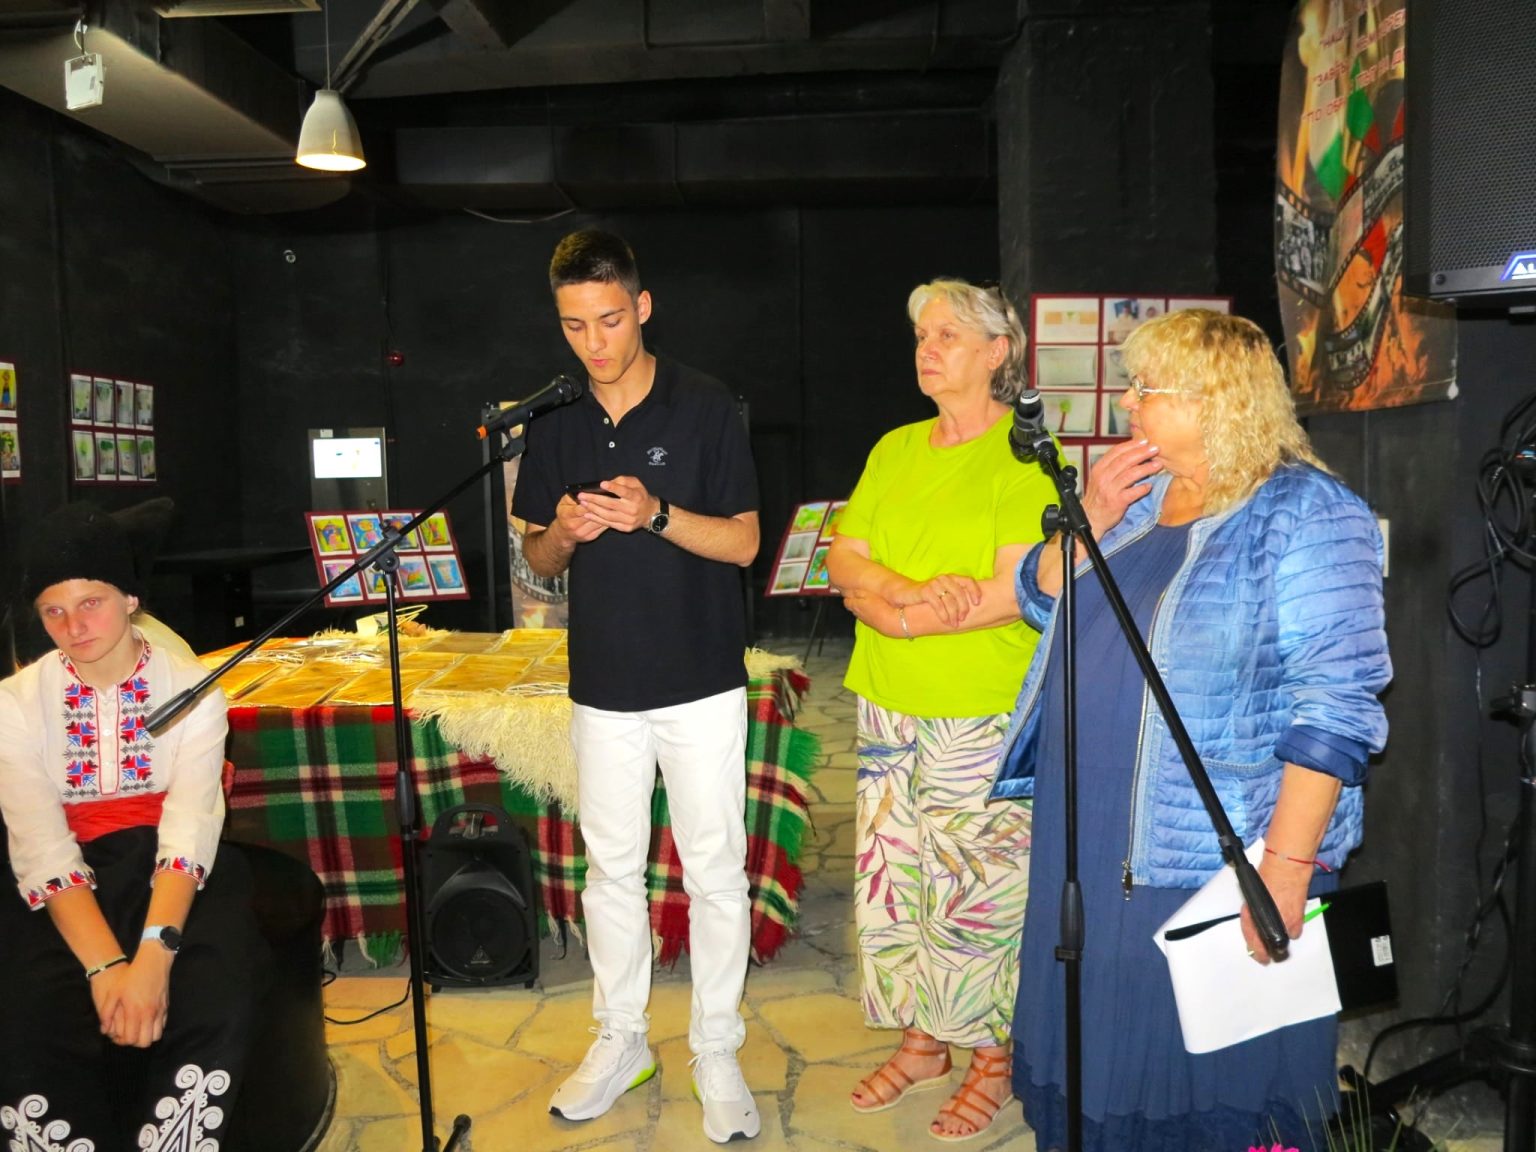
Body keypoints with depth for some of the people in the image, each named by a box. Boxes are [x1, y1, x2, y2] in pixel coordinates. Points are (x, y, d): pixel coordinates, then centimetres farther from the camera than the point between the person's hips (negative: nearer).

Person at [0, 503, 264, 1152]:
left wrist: (154, 956, -29)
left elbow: (190, 833, -12)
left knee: (215, 1018, -29)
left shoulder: (191, 689, 0)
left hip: (178, 873, -1)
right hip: (69, 886, 1)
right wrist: (106, 966, -24)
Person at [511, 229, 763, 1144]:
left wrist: (655, 514, -24)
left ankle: (716, 1053, 22)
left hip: (702, 685, -3)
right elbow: (539, 560, 9)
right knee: (612, 869, 14)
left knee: (716, 873, 5)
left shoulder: (706, 407, -7)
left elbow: (743, 542, -8)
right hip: (604, 685, 4)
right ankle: (622, 1042, 31)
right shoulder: (556, 423, 5)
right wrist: (564, 531, -14)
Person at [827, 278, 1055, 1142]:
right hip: (889, 706, 6)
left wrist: (900, 613, -13)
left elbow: (1019, 587, -16)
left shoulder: (1026, 452, -7)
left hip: (986, 713, -6)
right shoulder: (895, 449, 12)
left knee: (978, 891, 2)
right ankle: (922, 1043, 31)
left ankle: (994, 1060, 23)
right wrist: (907, 590, -14)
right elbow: (846, 561, 6)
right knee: (893, 878, 13)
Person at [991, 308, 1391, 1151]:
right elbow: (1043, 603, 13)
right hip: (1092, 850, 7)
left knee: (1219, 1082, 10)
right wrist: (1090, 520, -5)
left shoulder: (1304, 514, -13)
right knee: (1101, 1056, 20)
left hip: (1220, 864, -7)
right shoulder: (1139, 496, 9)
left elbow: (1332, 704, -18)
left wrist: (1286, 866, -23)